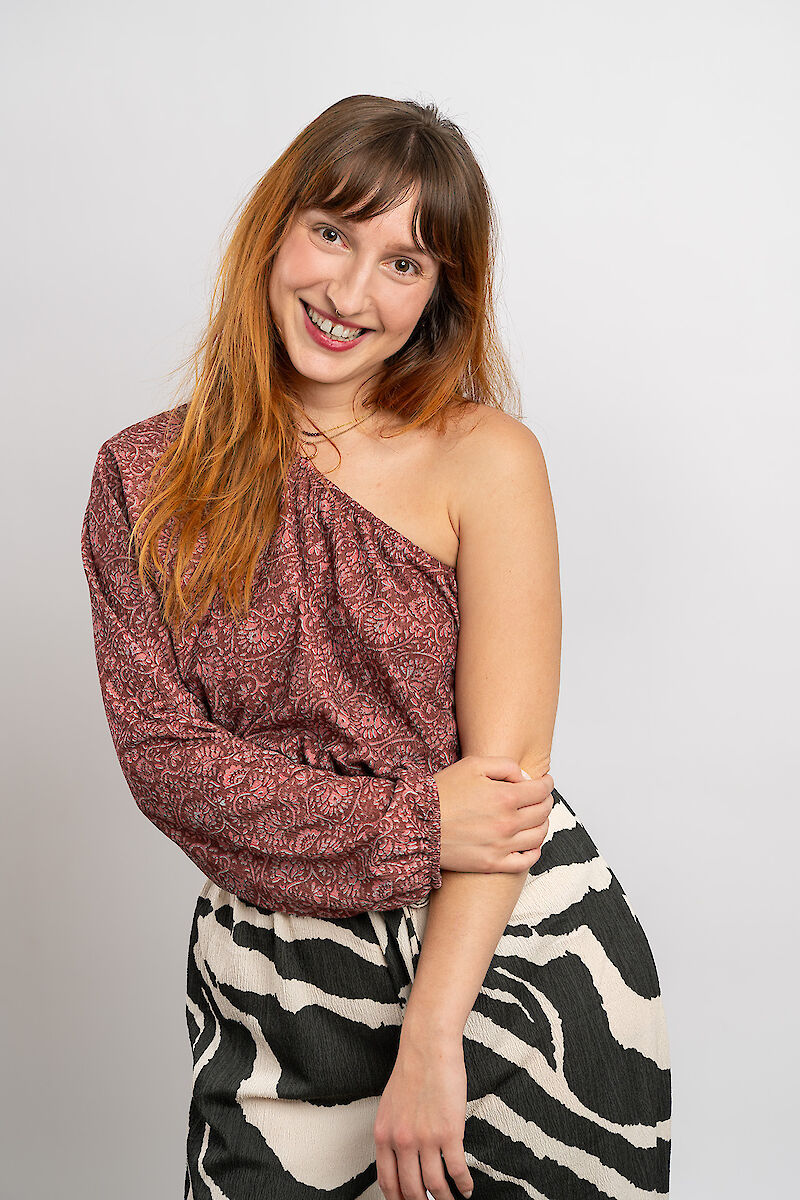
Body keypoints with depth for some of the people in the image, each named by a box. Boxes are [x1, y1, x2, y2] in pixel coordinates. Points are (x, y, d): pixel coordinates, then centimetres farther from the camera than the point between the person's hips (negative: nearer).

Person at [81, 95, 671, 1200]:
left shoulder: (486, 458, -9)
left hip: (508, 958, -1)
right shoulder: (144, 478, -1)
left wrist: (432, 1042, -19)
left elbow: (508, 765, -13)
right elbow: (161, 751, -5)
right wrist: (409, 820, -16)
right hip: (276, 984, 2)